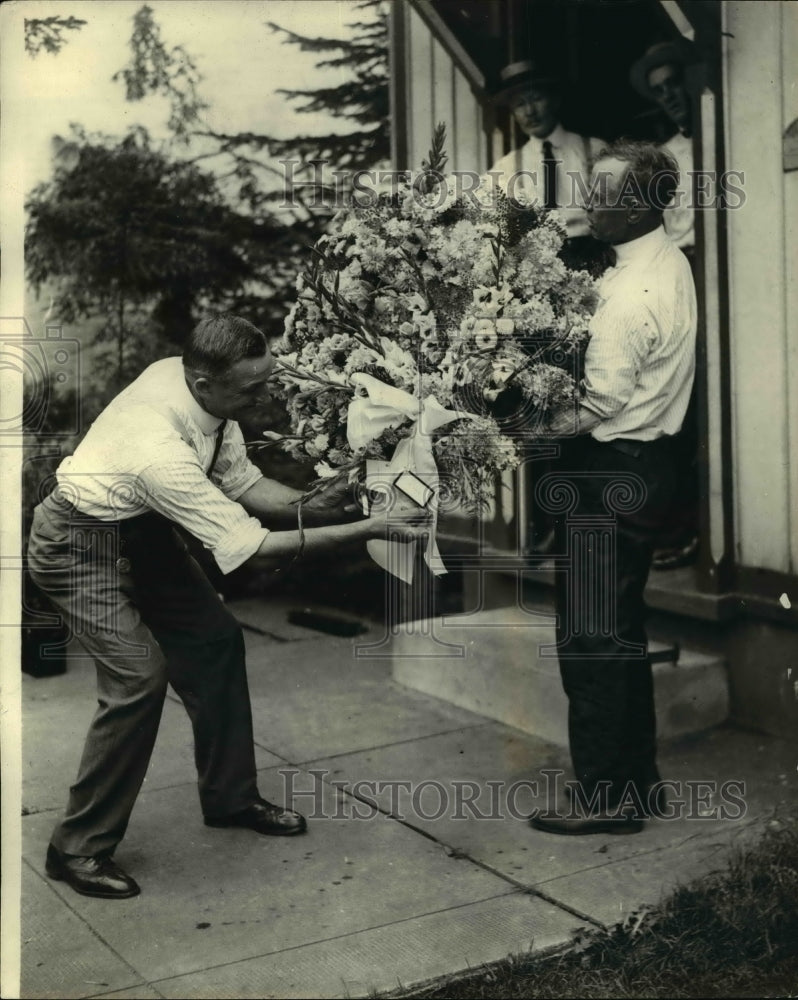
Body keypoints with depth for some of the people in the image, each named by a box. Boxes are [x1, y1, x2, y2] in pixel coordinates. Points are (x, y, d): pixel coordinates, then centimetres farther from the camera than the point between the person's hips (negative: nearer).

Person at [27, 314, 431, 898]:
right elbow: (254, 548, -36)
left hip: (142, 529, 9)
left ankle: (230, 797, 25)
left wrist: (321, 505, -18)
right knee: (139, 676, -18)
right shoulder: (161, 450, -40)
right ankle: (79, 848, -1)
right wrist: (369, 529, -35)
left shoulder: (198, 386, -16)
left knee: (215, 638, 8)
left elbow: (242, 482, -3)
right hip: (80, 547, -9)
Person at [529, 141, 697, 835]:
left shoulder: (632, 293, -22)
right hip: (651, 460, 10)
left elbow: (602, 402, -21)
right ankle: (639, 781, 27)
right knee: (622, 630, 17)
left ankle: (605, 797, 9)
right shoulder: (672, 262, 8)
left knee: (590, 639, -1)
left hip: (610, 474, -10)